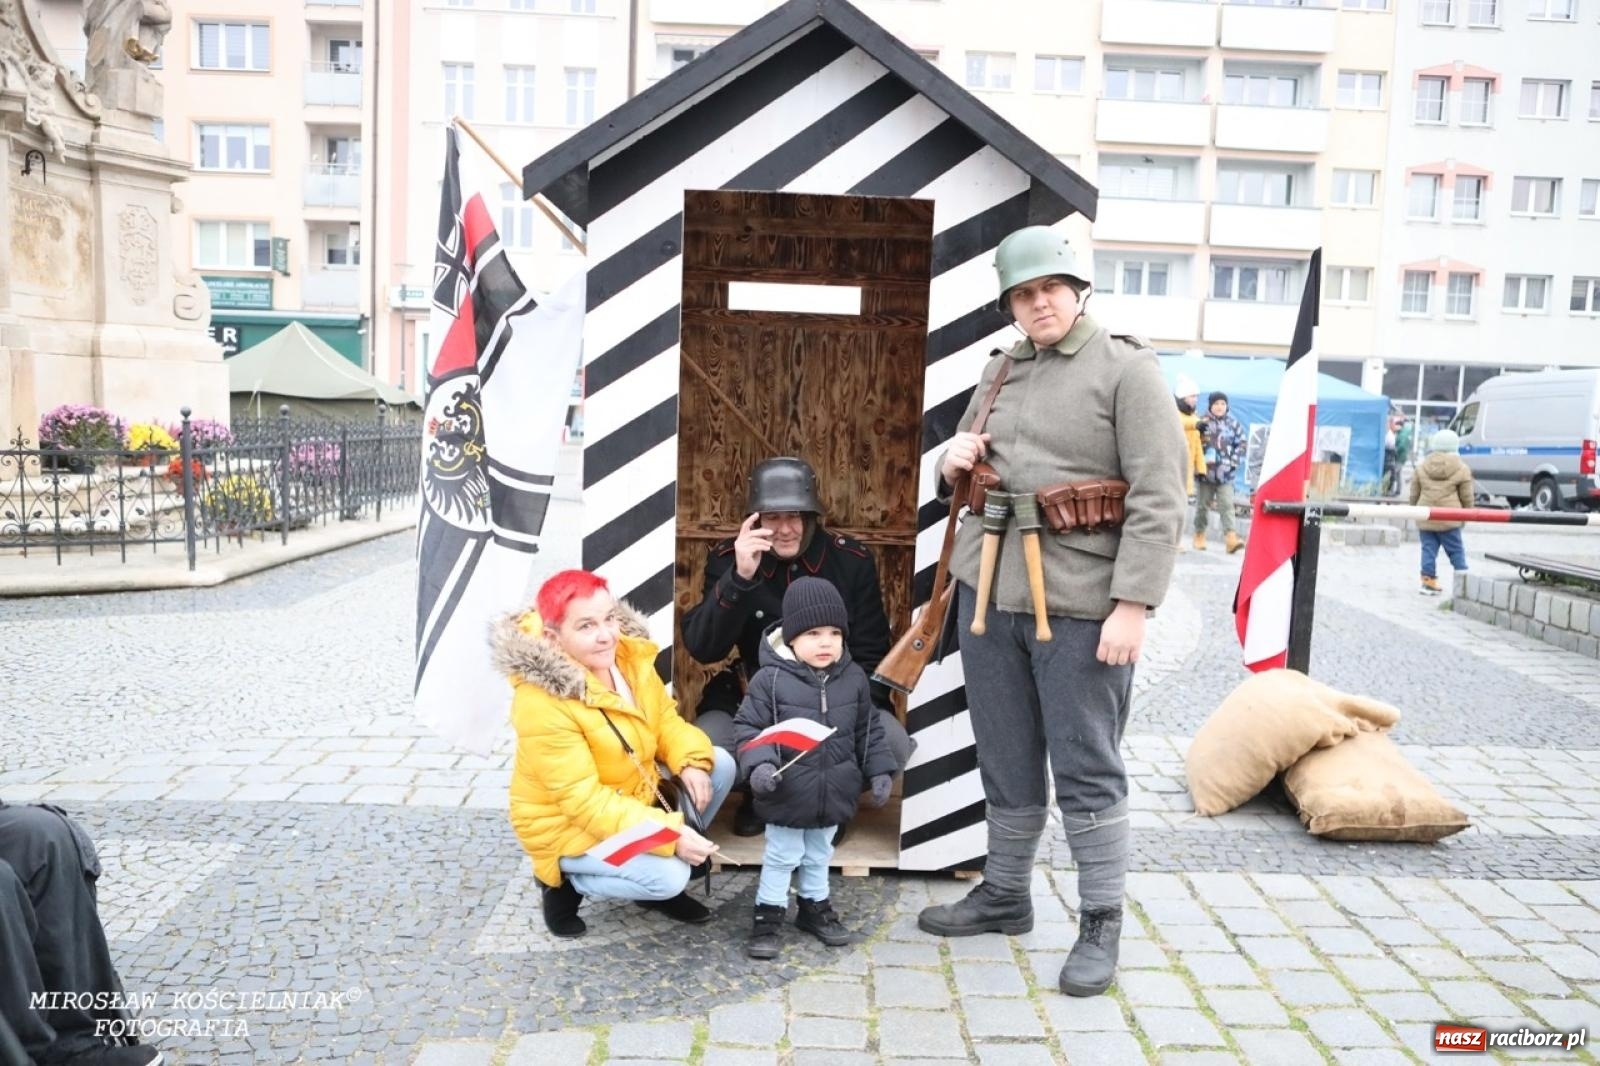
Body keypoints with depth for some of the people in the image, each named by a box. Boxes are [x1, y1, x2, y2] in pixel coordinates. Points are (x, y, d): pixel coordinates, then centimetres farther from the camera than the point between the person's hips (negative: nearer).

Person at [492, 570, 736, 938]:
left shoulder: (630, 656, -10)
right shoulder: (542, 704, -32)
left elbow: (666, 720, 2)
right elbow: (582, 801, -31)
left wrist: (692, 763, -20)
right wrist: (668, 835, -34)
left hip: (633, 794, 8)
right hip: (568, 825, -8)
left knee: (720, 765, -2)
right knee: (670, 877, -23)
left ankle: (664, 874, 10)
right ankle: (567, 880, 3)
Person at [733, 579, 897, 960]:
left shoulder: (854, 679, -3)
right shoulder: (770, 679, -17)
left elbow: (869, 729, 7)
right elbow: (748, 726, -12)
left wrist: (879, 770, 4)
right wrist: (759, 764, -27)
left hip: (833, 793, 4)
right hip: (787, 793, -4)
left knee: (819, 856, 23)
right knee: (781, 857, 11)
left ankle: (815, 907, 42)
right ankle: (768, 915, 28)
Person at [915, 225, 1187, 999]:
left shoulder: (1126, 369, -5)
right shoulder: (1000, 372, 14)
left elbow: (1158, 500, -11)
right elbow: (964, 480, 24)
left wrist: (1133, 605, -19)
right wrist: (954, 463, 0)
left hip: (1081, 602, -6)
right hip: (989, 590, 6)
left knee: (1087, 769, 2)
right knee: (1006, 762, 16)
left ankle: (1101, 923, 17)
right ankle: (1004, 894, 32)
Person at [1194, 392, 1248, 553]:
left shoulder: (1232, 423, 6)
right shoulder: (1202, 422, 1)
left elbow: (1242, 443, 8)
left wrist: (1234, 460, -2)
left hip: (1225, 473, 1)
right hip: (1205, 471, -1)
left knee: (1227, 505, -7)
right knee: (1202, 505, 9)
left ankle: (1231, 537, -14)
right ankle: (1199, 536, 21)